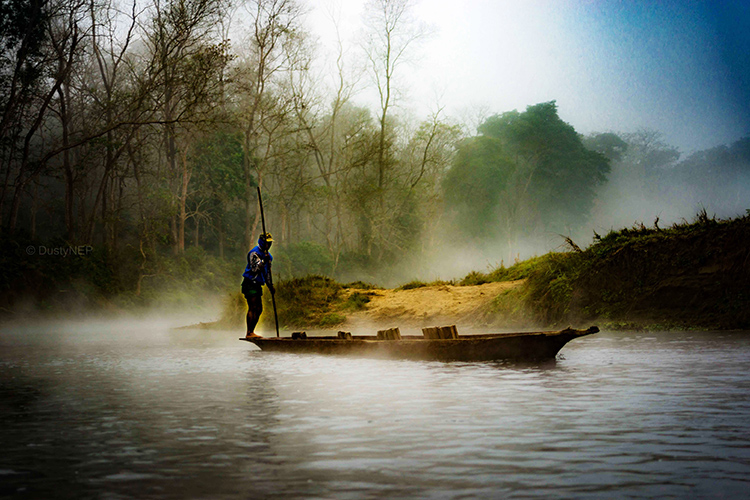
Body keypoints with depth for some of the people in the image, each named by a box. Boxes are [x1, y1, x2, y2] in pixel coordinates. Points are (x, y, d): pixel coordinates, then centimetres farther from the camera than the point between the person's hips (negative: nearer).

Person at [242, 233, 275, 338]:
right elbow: (254, 269, -21)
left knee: (259, 309, 7)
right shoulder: (254, 253, -11)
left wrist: (270, 286, 20)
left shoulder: (267, 255, 17)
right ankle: (249, 333, -12)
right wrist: (263, 261, -30)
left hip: (257, 285, 9)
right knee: (252, 308, -13)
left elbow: (267, 272, 25)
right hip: (250, 284, -9)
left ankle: (251, 332, 13)